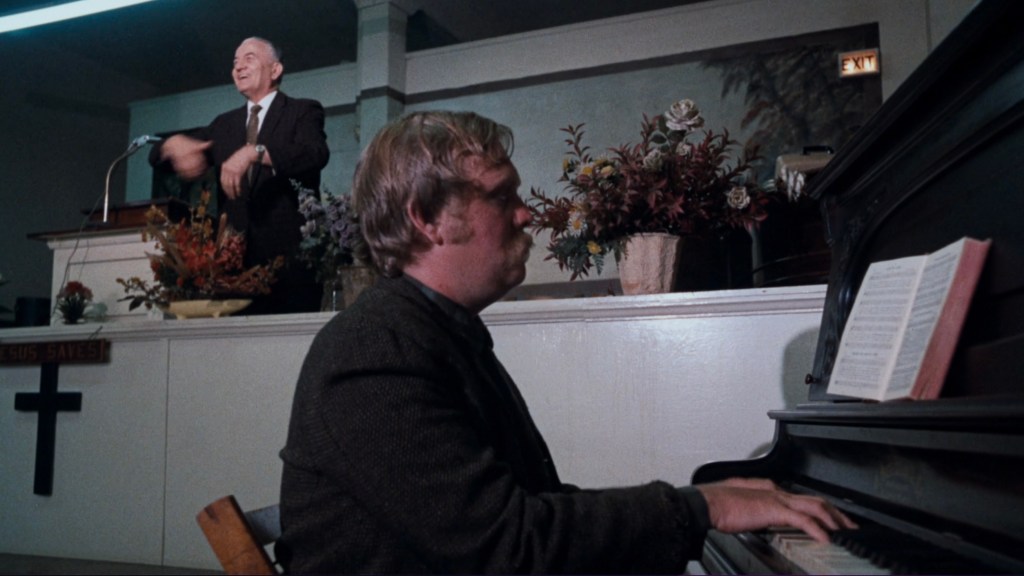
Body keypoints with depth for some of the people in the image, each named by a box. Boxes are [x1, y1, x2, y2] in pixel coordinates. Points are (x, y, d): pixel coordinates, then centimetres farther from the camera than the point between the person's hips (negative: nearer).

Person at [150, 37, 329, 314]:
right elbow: (157, 154, 21)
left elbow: (316, 154, -15)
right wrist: (175, 144, -3)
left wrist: (254, 152, -27)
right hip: (236, 257, 4)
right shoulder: (224, 124, 21)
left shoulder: (303, 111, 7)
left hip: (289, 257, -4)